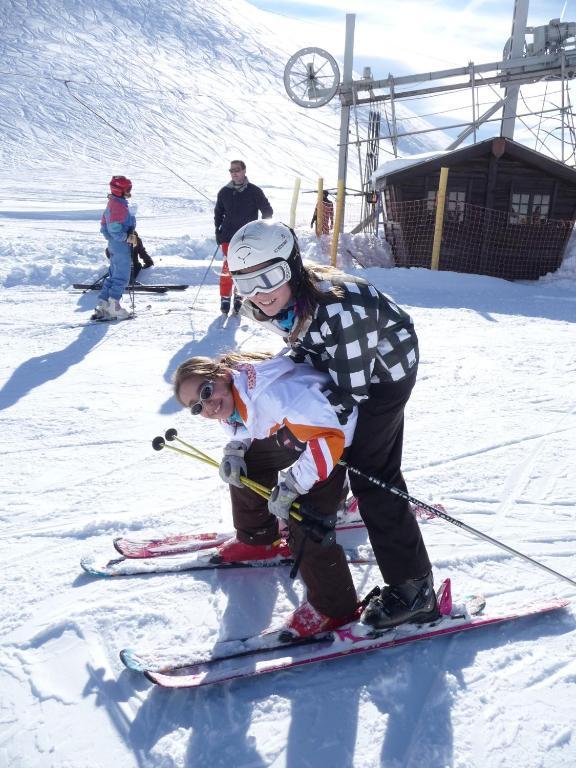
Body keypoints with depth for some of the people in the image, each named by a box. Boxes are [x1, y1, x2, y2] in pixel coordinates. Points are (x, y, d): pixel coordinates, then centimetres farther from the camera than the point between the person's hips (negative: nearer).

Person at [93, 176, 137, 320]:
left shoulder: (111, 205, 15)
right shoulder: (119, 206, -17)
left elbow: (104, 228, 17)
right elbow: (115, 228, -26)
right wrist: (128, 238, -18)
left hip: (113, 245, 10)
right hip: (122, 247, -10)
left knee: (113, 276, 14)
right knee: (121, 278, -3)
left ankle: (102, 306, 14)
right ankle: (113, 306, 0)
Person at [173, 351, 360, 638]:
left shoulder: (270, 394, -38)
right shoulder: (229, 403, -9)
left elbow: (330, 436, -38)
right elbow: (245, 430, 12)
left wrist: (291, 485, -34)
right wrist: (234, 453, -9)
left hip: (334, 430, -9)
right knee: (245, 467, 14)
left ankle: (334, 608, 1)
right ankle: (258, 539, 39)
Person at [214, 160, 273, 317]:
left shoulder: (254, 191, 0)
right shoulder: (224, 192, 7)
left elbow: (268, 212, 6)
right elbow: (218, 213, 19)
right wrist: (218, 232, 8)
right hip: (228, 238, 1)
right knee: (227, 269, -5)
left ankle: (239, 298, 15)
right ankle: (225, 299, 3)